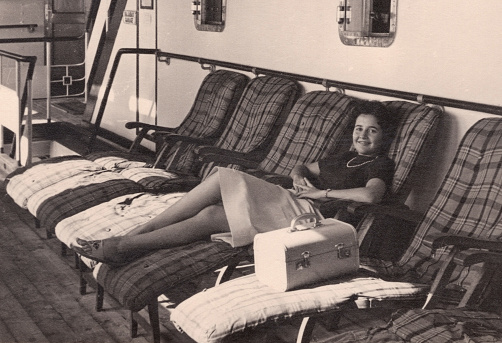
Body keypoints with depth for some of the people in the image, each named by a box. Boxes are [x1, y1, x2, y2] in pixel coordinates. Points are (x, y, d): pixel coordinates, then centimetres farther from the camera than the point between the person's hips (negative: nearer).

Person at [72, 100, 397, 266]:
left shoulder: (381, 166, 1)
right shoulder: (345, 157, 26)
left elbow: (372, 194, -22)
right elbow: (301, 168, 32)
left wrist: (322, 191, -14)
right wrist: (299, 178, 7)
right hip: (287, 200, 8)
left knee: (210, 216, -21)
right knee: (222, 177, -16)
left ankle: (125, 246, -19)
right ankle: (132, 235, -19)